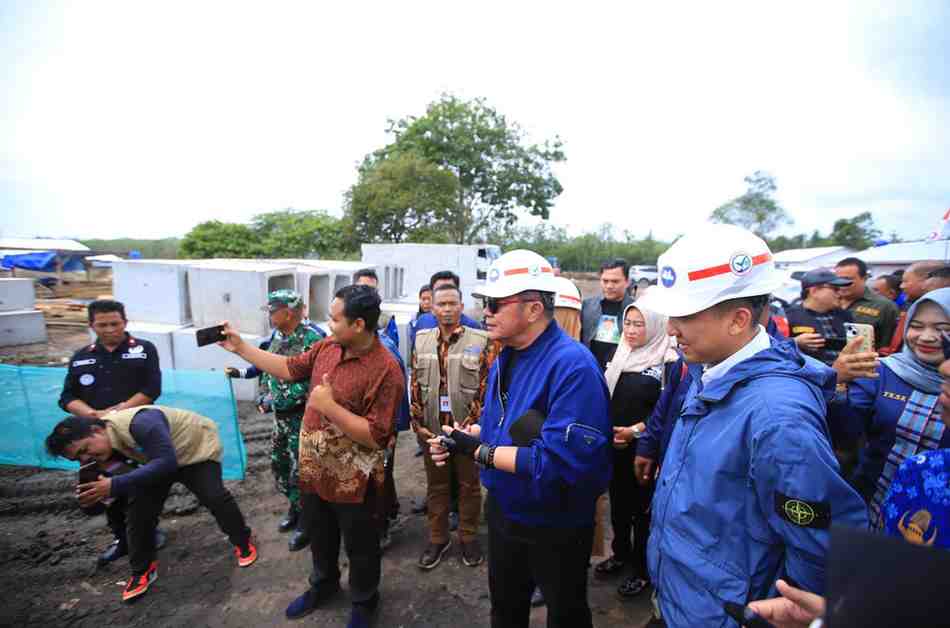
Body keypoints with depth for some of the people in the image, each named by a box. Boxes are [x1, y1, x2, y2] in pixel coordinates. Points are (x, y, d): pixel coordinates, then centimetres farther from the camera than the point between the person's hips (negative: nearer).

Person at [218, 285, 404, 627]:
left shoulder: (386, 370, -28)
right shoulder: (327, 346, -6)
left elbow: (374, 435, -27)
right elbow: (289, 368, 9)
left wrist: (329, 406, -28)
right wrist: (240, 347, 7)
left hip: (352, 482, -6)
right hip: (313, 469, 7)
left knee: (360, 548, 18)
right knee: (320, 537, 30)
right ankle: (323, 584, 57)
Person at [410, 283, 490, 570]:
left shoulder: (479, 341, -8)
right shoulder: (421, 341, 3)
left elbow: (486, 388, -8)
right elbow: (415, 386, 5)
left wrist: (470, 424, -12)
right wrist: (418, 424, 1)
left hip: (467, 429, -2)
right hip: (432, 429, 3)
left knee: (469, 485, 14)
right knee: (436, 486, 17)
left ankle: (469, 538, 34)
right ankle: (437, 538, 35)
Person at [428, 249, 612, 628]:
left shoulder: (573, 365, -30)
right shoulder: (505, 358, 0)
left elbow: (563, 461, -36)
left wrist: (478, 451, -29)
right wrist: (463, 438, -10)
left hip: (556, 525, -7)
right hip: (503, 511, 8)